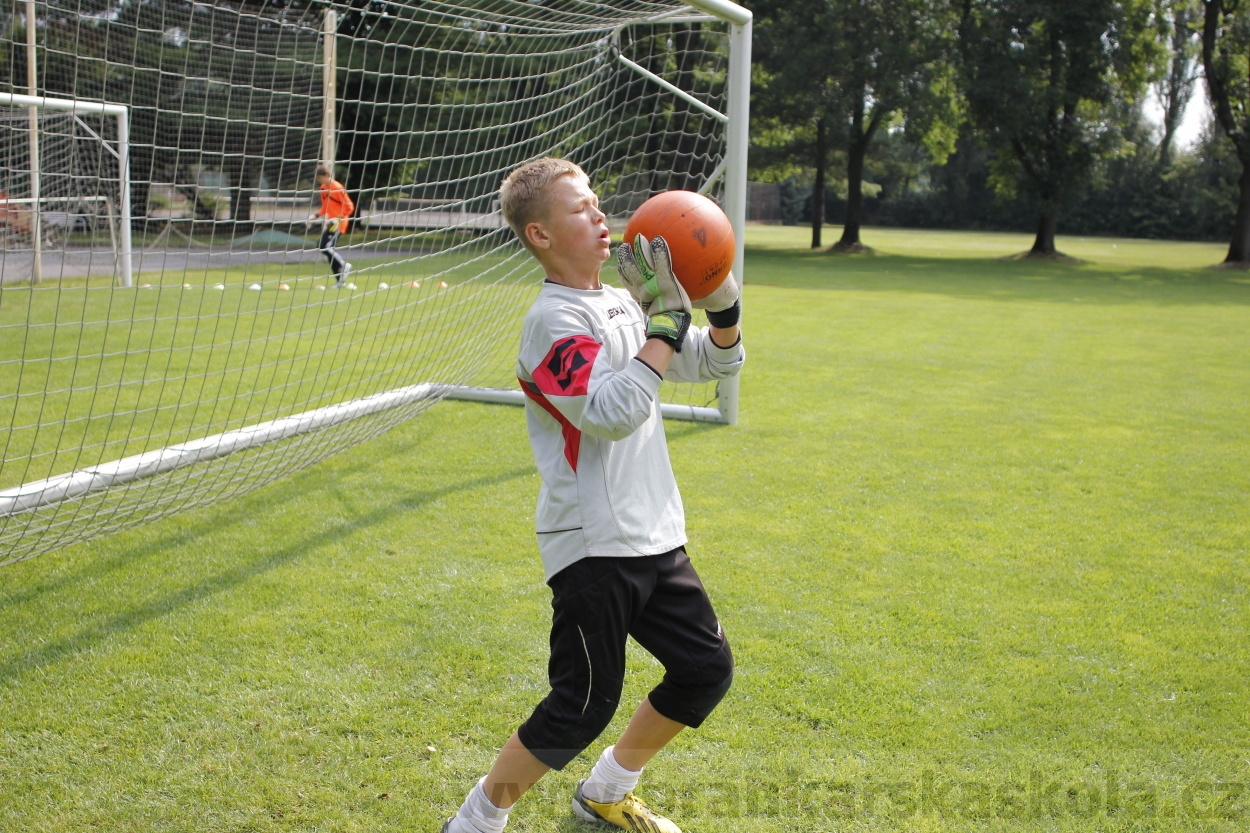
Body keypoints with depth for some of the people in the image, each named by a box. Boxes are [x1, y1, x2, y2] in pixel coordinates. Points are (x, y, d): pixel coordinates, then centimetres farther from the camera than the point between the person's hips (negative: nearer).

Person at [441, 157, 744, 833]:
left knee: (706, 669, 13)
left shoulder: (621, 302, 12)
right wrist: (666, 321, -23)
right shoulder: (553, 319, -13)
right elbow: (613, 414, -26)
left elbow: (715, 363, 18)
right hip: (592, 546, -8)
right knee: (585, 706, -7)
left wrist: (722, 306, -2)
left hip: (655, 538, 8)